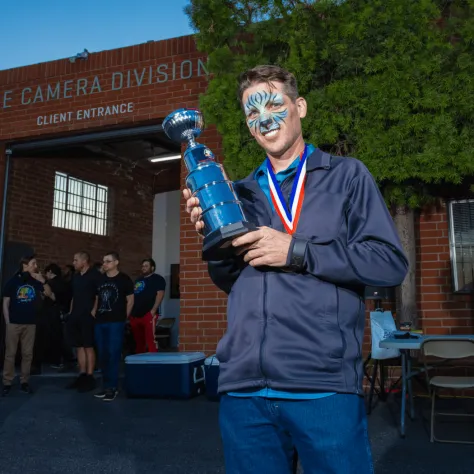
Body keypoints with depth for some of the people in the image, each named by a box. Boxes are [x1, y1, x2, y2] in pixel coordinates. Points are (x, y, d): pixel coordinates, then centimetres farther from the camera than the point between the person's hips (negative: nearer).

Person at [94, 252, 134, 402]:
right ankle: (106, 385, 18)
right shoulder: (100, 279, 11)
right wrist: (96, 313, 10)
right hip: (100, 322, 6)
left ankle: (112, 387, 1)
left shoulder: (124, 279, -3)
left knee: (113, 354, -5)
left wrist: (123, 317, 0)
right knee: (103, 355, 9)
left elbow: (130, 300, 0)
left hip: (116, 323, -5)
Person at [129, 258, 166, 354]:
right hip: (136, 315, 7)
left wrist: (153, 310, -19)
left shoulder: (158, 279, 2)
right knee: (138, 341, 13)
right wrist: (131, 313, 14)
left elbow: (160, 294, -10)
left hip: (148, 314, -7)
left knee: (150, 340, -13)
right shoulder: (138, 280, 23)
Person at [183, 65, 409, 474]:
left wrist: (297, 252, -13)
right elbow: (230, 281, 16)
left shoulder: (347, 175, 5)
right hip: (243, 388, 4)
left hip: (324, 387, -3)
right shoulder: (242, 193, 15)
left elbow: (390, 262, -5)